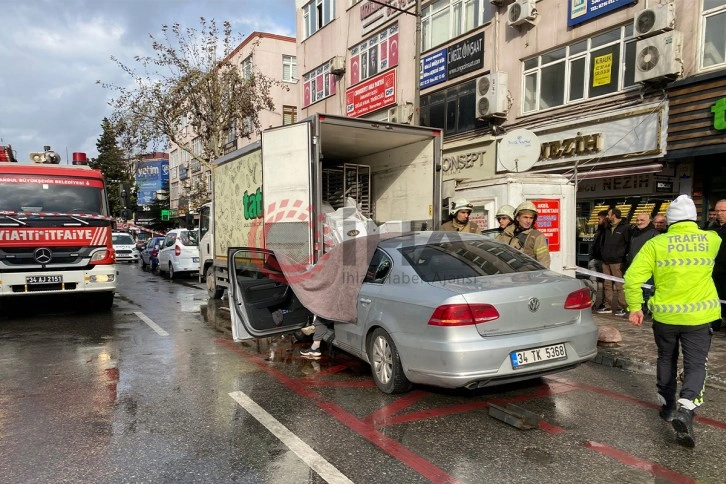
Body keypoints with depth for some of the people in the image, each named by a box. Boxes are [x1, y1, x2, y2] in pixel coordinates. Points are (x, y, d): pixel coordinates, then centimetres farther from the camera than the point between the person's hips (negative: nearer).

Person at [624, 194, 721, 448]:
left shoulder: (656, 244, -9)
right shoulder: (712, 240, -3)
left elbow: (632, 277, -13)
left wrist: (634, 307, -3)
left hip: (665, 315, 0)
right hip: (699, 315, 0)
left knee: (666, 359, 19)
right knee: (695, 364, 5)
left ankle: (667, 405, 30)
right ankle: (685, 409, -16)